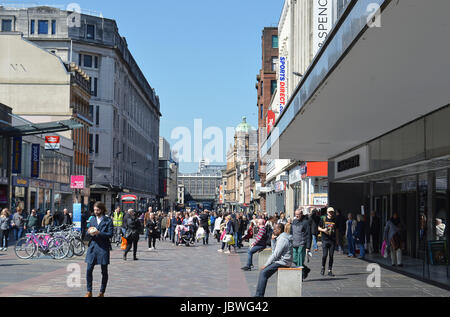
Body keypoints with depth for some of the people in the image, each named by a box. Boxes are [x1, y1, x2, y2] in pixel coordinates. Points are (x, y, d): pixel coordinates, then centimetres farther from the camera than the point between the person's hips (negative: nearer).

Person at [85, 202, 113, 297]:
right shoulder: (92, 220, 13)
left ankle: (102, 292, 16)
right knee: (89, 270, -2)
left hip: (103, 247, -3)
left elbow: (110, 234, -9)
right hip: (92, 246, 4)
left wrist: (98, 233, -21)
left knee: (104, 271, 4)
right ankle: (89, 292, 8)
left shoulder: (108, 220, -2)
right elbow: (88, 233, 16)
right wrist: (89, 232, -8)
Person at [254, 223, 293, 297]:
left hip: (282, 262, -10)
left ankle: (259, 295, -15)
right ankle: (258, 294, 7)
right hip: (281, 261, 10)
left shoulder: (282, 239, -16)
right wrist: (273, 240, 9)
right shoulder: (280, 237, 17)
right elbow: (274, 251, 20)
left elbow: (275, 254, -20)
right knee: (263, 272, 9)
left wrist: (266, 265, -14)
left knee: (264, 272, -17)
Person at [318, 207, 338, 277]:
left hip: (332, 240, 2)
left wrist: (337, 238, 12)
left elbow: (336, 230, 17)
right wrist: (323, 230, -12)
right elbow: (319, 228, 9)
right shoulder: (323, 219, 3)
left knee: (331, 256, 2)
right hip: (325, 240, -2)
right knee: (325, 255, -8)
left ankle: (330, 270, 9)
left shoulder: (335, 220, 8)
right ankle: (323, 268, 14)